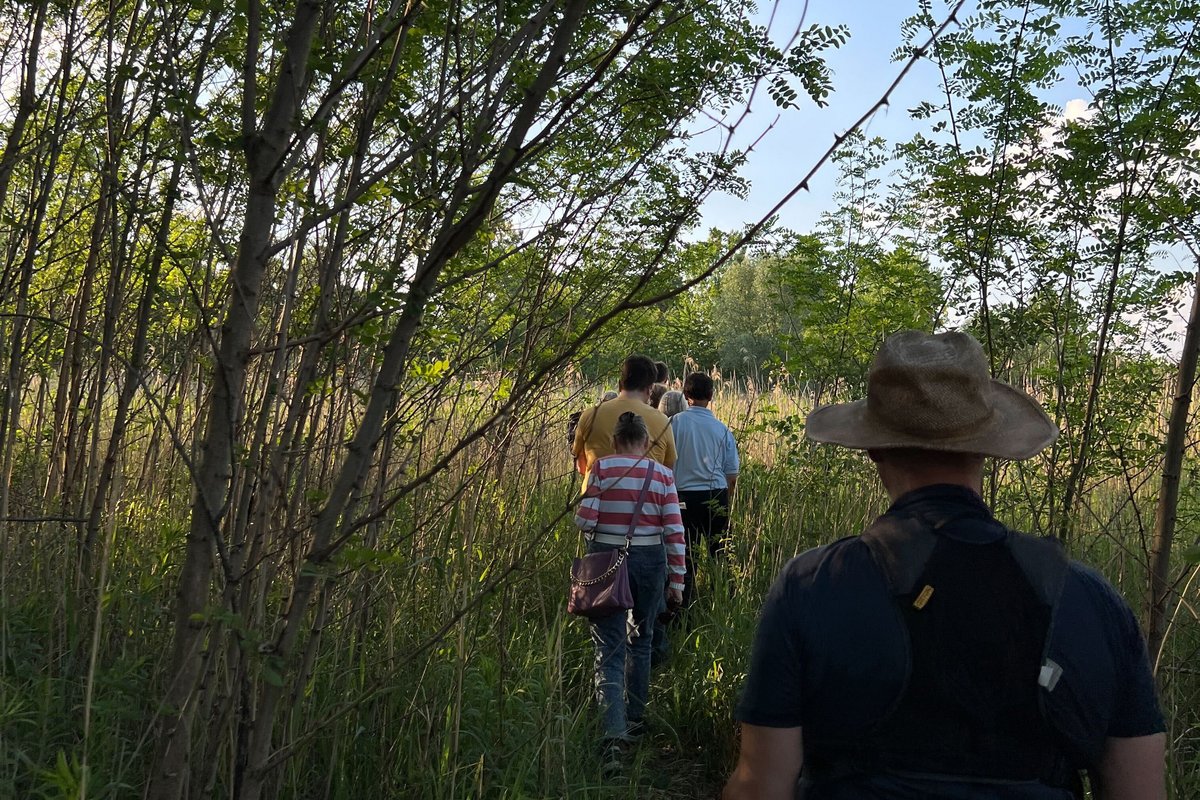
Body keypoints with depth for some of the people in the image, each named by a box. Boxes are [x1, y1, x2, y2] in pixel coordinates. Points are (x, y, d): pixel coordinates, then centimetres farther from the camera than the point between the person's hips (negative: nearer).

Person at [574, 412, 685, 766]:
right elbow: (674, 531, -3)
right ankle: (635, 718, 34)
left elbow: (585, 519, -10)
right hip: (650, 560, 2)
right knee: (641, 641, 21)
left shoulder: (601, 467, -4)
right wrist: (677, 578, 3)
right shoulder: (662, 475, -1)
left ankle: (614, 734, -14)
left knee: (610, 648, -1)